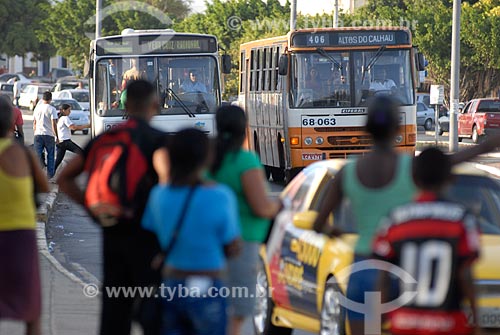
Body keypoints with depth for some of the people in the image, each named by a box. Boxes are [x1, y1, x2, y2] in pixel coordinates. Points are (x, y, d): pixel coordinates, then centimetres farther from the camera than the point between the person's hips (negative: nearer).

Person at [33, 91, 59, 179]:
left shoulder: (37, 108, 6)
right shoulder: (52, 109, -8)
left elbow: (34, 123, 14)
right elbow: (54, 124, -12)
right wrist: (57, 137, -7)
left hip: (38, 134, 3)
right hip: (49, 135, -3)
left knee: (38, 154, 3)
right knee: (50, 155, 11)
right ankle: (50, 174, 13)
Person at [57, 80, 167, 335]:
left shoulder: (104, 139, 9)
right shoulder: (158, 139, -8)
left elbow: (65, 178, 12)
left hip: (112, 233, 5)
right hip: (145, 235, -5)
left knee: (114, 306, 10)